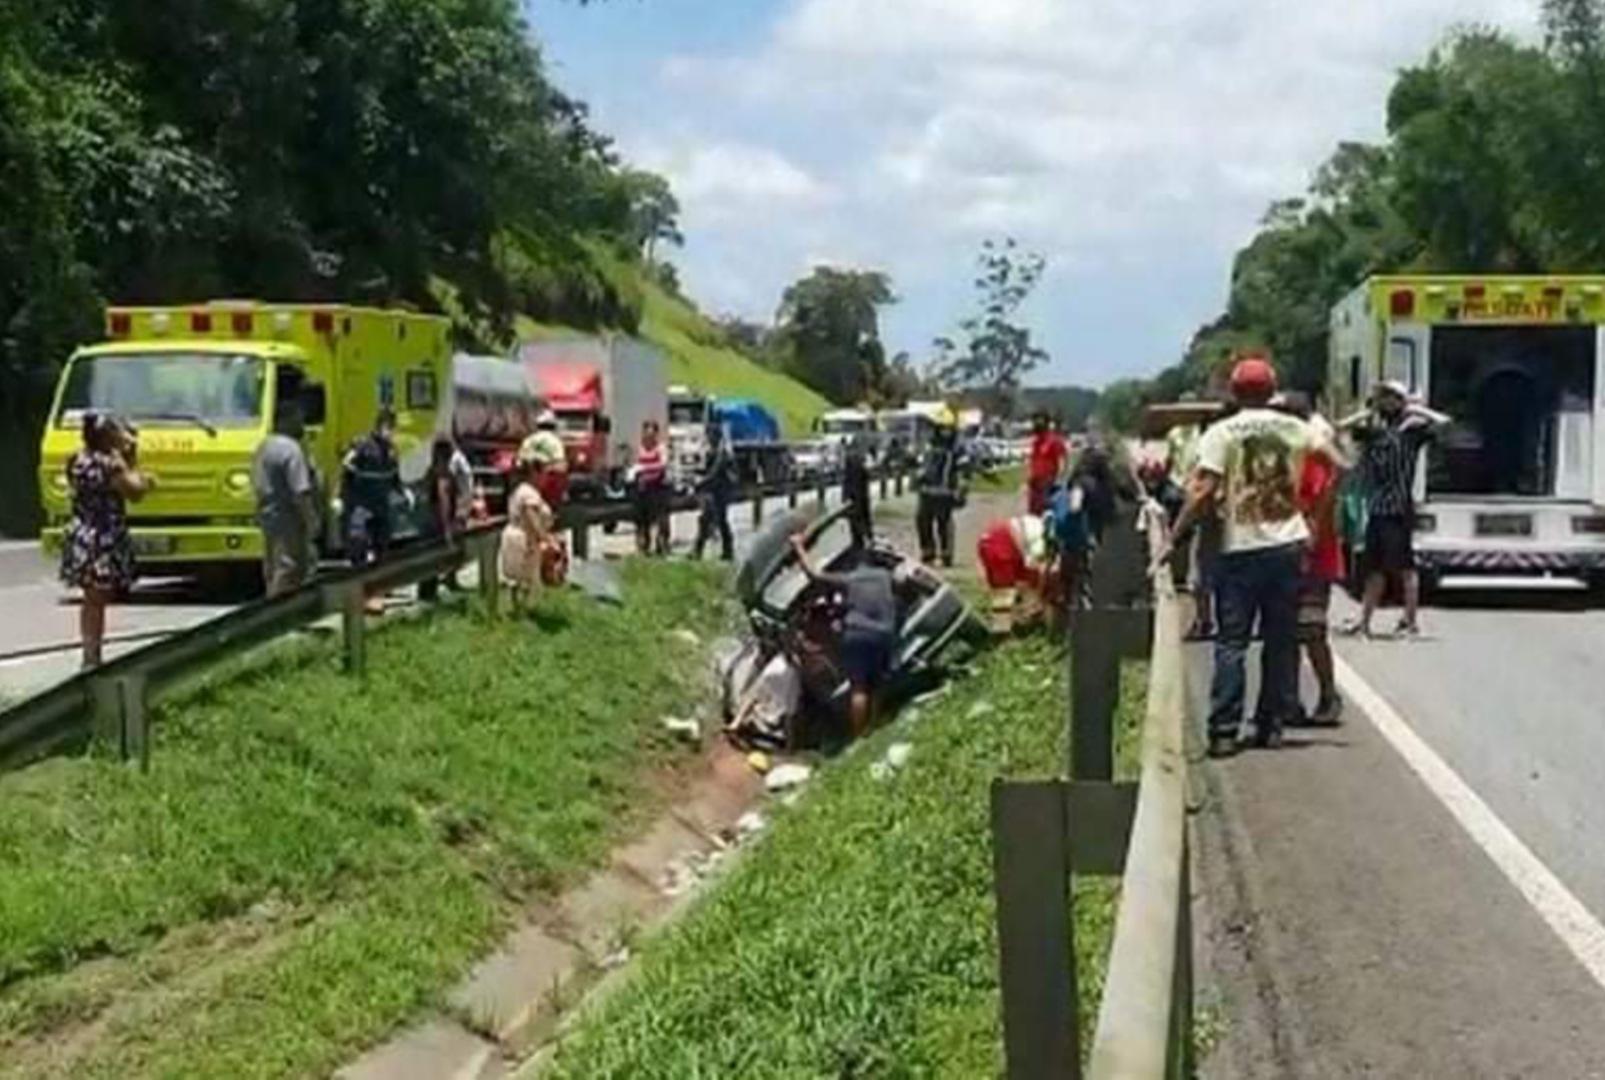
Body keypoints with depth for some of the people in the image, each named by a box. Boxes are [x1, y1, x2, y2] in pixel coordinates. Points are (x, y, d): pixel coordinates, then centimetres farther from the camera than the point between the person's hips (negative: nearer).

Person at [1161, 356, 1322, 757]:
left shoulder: (1221, 433, -5)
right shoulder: (1297, 430, 5)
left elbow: (1203, 491, -13)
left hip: (1240, 548, -2)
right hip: (1289, 545, 2)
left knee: (1231, 641, 1)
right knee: (1281, 640, 10)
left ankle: (1224, 730, -5)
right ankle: (1272, 725, 13)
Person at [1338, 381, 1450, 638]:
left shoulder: (1411, 430, -1)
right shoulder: (1374, 431, 14)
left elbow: (1442, 422, -13)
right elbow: (1342, 427, 18)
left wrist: (1416, 409, -3)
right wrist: (1369, 412, 12)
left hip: (1399, 509, -6)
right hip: (1376, 508, 6)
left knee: (1404, 565, -4)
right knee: (1374, 568, 10)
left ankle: (1412, 620, 0)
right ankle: (1364, 620, 13)